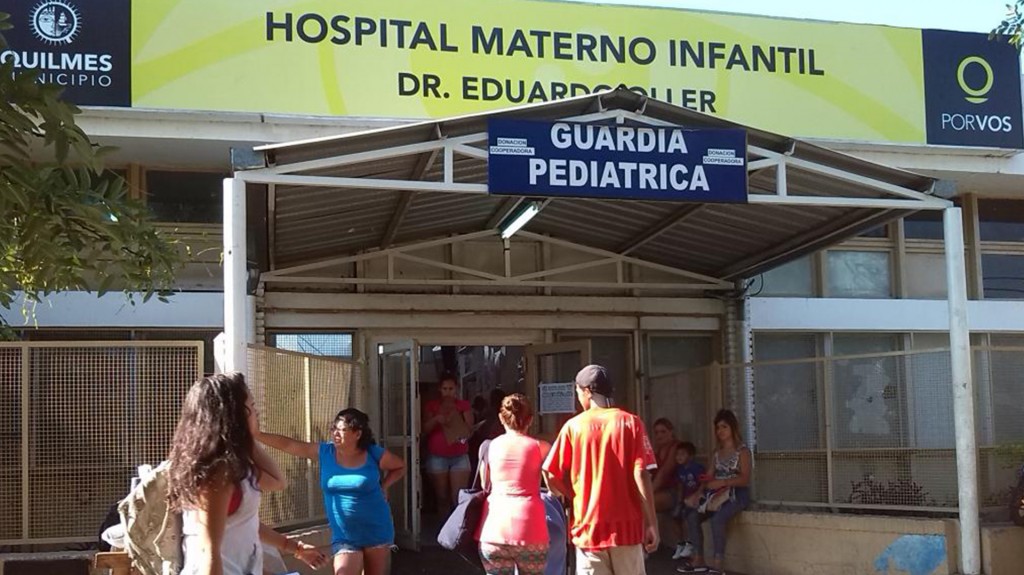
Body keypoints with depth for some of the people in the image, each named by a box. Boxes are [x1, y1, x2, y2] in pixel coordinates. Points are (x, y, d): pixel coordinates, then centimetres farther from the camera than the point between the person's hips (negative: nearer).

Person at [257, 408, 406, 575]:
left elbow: (400, 467, 9)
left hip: (376, 532, -1)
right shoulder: (324, 452, -3)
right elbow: (286, 444, -4)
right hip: (344, 536, 1)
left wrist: (383, 486, -5)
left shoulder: (374, 455, -8)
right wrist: (255, 434, -11)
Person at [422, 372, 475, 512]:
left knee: (459, 498, -9)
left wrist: (454, 418, -17)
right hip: (437, 457, 0)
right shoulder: (432, 405, 7)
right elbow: (425, 430, -1)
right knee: (442, 498, 2)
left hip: (459, 457, 0)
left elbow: (469, 431, -2)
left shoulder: (464, 405, 6)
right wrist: (436, 419, -18)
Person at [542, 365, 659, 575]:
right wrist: (652, 523, -6)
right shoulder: (631, 422, -1)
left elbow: (552, 476, -2)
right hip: (627, 526, 0)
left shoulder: (573, 426, 0)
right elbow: (641, 475, -8)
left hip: (589, 527, 0)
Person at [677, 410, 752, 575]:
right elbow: (710, 478, 11)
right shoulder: (716, 454, 18)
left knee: (717, 518, -34)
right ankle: (698, 560, -12)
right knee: (691, 514, -17)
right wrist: (705, 483, -12)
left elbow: (745, 479, -13)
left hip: (737, 495, -7)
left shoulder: (742, 451, -2)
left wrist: (723, 482, -25)